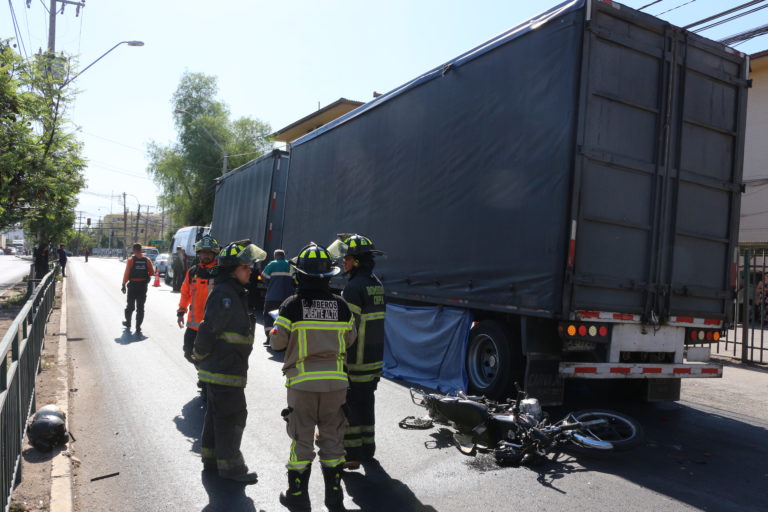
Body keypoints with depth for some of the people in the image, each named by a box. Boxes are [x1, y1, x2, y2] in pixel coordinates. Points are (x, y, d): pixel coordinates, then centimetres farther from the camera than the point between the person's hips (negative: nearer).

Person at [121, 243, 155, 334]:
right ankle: (138, 327, 3)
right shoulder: (147, 260, -2)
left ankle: (128, 323, 32)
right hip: (143, 286, 1)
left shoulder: (130, 260, -9)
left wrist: (124, 285, -4)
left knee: (130, 305, 17)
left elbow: (126, 273, -10)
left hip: (132, 285, -1)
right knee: (140, 307, 4)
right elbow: (152, 273, 0)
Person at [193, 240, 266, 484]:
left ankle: (211, 458, 34)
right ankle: (230, 465, 13)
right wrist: (200, 355, -10)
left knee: (217, 413, 20)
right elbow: (209, 329, -25)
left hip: (222, 369, 10)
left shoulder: (235, 294, 13)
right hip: (224, 370, -10)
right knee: (232, 416, 0)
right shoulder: (225, 295, -21)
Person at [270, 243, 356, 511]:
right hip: (335, 381, 2)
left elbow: (278, 342, -5)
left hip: (302, 381, -2)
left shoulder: (292, 305, -10)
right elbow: (349, 340, 8)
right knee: (332, 437, 13)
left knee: (302, 438, 11)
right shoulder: (340, 305, -2)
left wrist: (273, 328, 16)